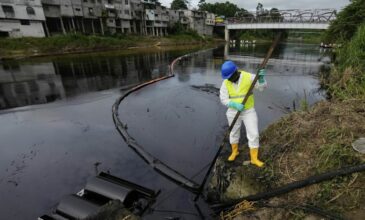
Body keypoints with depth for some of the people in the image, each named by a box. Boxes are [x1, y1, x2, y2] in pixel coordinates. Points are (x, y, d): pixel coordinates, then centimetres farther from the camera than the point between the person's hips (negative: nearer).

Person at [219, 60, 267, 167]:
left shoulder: (248, 77, -14)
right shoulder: (225, 83, -10)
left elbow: (262, 86, -15)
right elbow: (223, 99, -12)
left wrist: (261, 77, -36)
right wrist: (235, 105, -28)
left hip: (249, 111, -1)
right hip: (233, 112, 1)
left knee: (253, 134, -2)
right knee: (234, 133, 16)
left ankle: (254, 158, 14)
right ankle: (234, 151, 40)